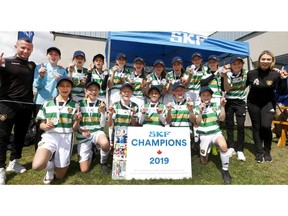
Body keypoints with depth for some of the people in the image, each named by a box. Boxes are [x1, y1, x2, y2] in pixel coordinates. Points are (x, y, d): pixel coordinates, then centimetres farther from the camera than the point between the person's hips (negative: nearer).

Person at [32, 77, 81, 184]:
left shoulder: (74, 105, 5)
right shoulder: (47, 104, 8)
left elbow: (74, 128, 4)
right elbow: (42, 124, 12)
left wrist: (77, 120, -17)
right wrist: (45, 126, -11)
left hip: (66, 138, 0)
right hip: (49, 136, 1)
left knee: (60, 176, 1)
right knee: (37, 166, -27)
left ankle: (58, 165, 37)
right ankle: (50, 166, 11)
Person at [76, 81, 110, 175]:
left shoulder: (101, 104, -1)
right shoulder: (80, 104, -2)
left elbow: (102, 125, -4)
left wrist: (103, 112, -19)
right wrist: (81, 130, -19)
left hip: (97, 132, 0)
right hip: (83, 135, 0)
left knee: (105, 143, -38)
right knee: (84, 169, -5)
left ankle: (103, 162, -4)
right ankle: (91, 152, 29)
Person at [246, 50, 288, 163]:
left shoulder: (275, 74, -11)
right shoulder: (251, 73, -11)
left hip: (268, 103, -1)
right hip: (253, 103, 1)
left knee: (266, 126, -14)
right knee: (256, 127, 5)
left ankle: (267, 152, 10)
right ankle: (259, 152, 19)